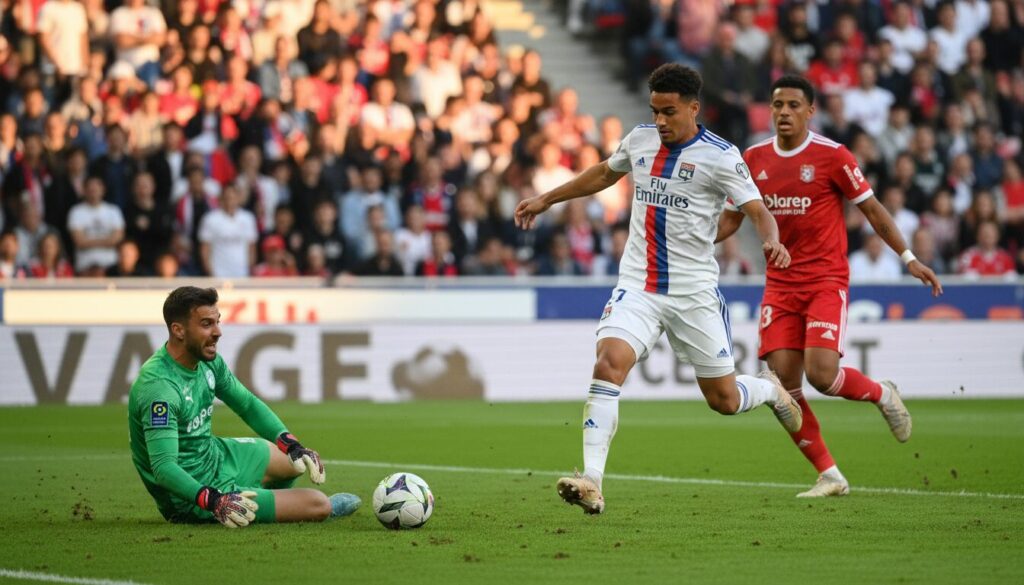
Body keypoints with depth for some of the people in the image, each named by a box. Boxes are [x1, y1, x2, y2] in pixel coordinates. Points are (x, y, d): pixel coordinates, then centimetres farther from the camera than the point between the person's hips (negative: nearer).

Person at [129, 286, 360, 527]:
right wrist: (214, 500, -46)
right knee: (317, 504, -8)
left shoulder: (208, 362, -2)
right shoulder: (159, 386, -30)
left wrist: (292, 446, 2)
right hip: (191, 496, -9)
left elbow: (248, 405, 14)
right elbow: (163, 468, -35)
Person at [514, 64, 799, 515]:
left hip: (694, 291, -3)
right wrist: (546, 199, 30)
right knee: (609, 363, -23)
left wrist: (772, 240, -36)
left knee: (723, 400, 5)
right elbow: (604, 174, 26)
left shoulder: (720, 156, -9)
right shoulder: (639, 140, 6)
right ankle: (591, 482, -29)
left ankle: (772, 391, 43)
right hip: (637, 286, 3)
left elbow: (758, 211, -13)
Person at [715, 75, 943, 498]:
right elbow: (730, 220, 13)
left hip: (826, 280, -4)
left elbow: (872, 209, 0)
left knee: (821, 373, -20)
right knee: (783, 384, -5)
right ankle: (829, 476, 7)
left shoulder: (831, 156, -7)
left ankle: (881, 393, 14)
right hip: (780, 284, 4)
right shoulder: (754, 159, 5)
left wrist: (909, 258, -2)